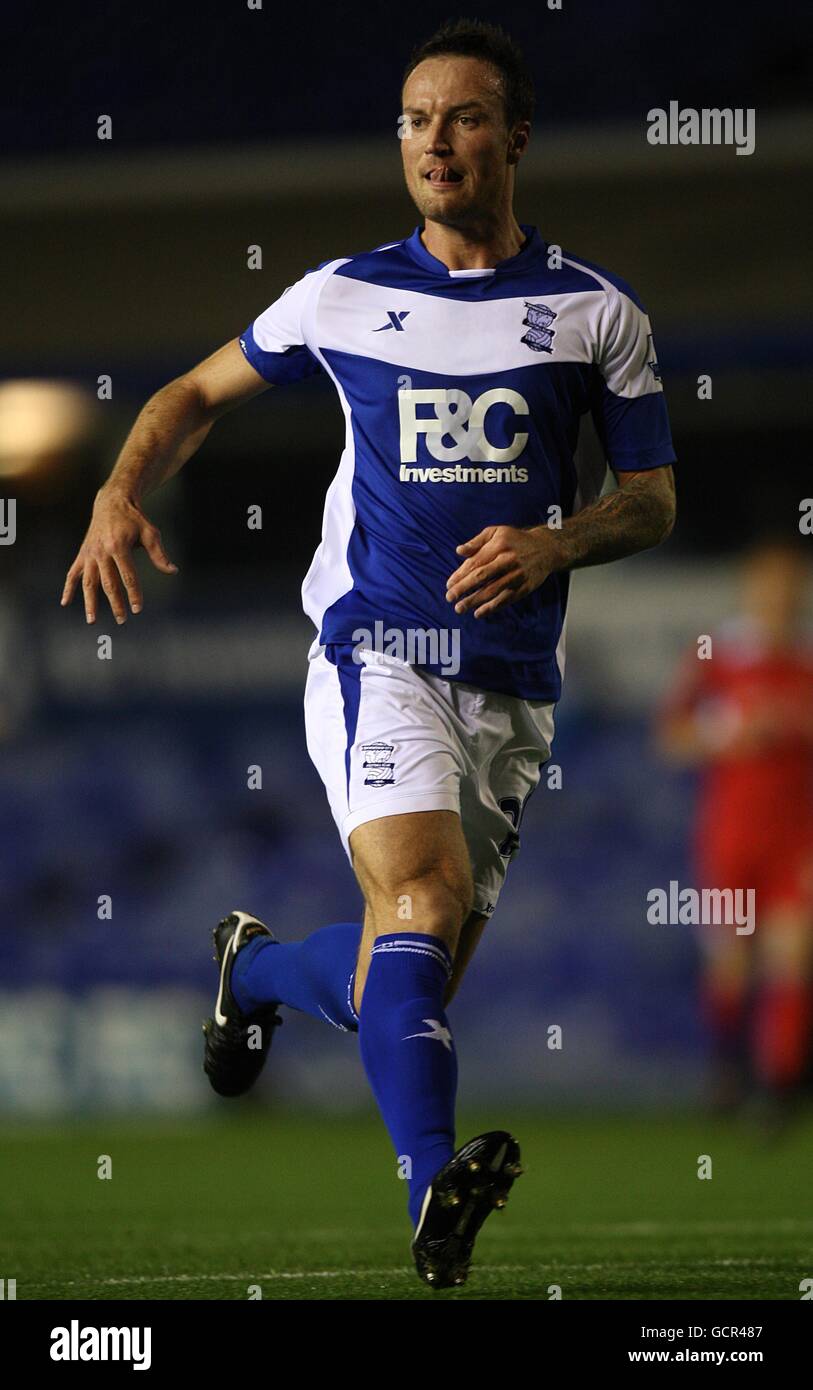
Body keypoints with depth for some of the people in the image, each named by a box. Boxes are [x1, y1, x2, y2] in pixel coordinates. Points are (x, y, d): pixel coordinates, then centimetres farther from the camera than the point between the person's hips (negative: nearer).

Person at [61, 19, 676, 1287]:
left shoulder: (596, 314, 6)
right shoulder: (346, 296, 7)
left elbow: (653, 499, 10)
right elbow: (199, 394, 20)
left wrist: (556, 542, -11)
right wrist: (121, 495, 1)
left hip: (512, 683, 2)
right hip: (373, 650, -2)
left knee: (410, 978, 7)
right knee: (425, 893, -28)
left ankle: (257, 969, 41)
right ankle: (435, 1196, -38)